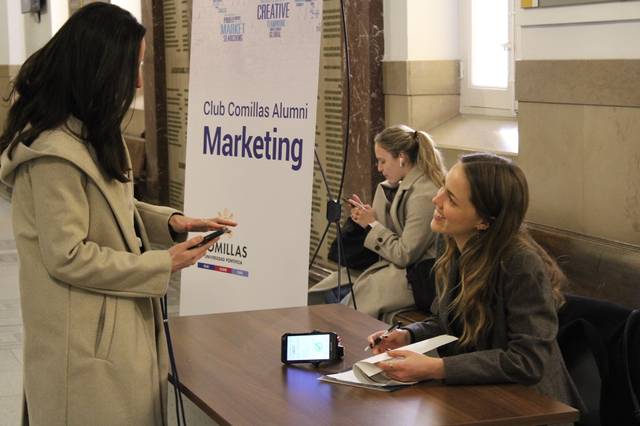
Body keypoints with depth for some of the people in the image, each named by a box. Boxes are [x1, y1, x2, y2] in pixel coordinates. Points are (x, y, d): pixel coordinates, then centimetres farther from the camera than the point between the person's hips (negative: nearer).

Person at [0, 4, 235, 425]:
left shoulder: (93, 135, 10)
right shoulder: (55, 153, -23)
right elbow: (69, 257, -22)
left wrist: (168, 222, 2)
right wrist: (162, 267, -15)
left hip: (118, 326, 10)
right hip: (85, 343, -10)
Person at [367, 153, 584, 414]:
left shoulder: (522, 264, -25)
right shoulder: (450, 246, -1)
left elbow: (528, 361, -26)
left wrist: (435, 369, -29)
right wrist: (407, 335, -8)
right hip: (471, 395, 7)